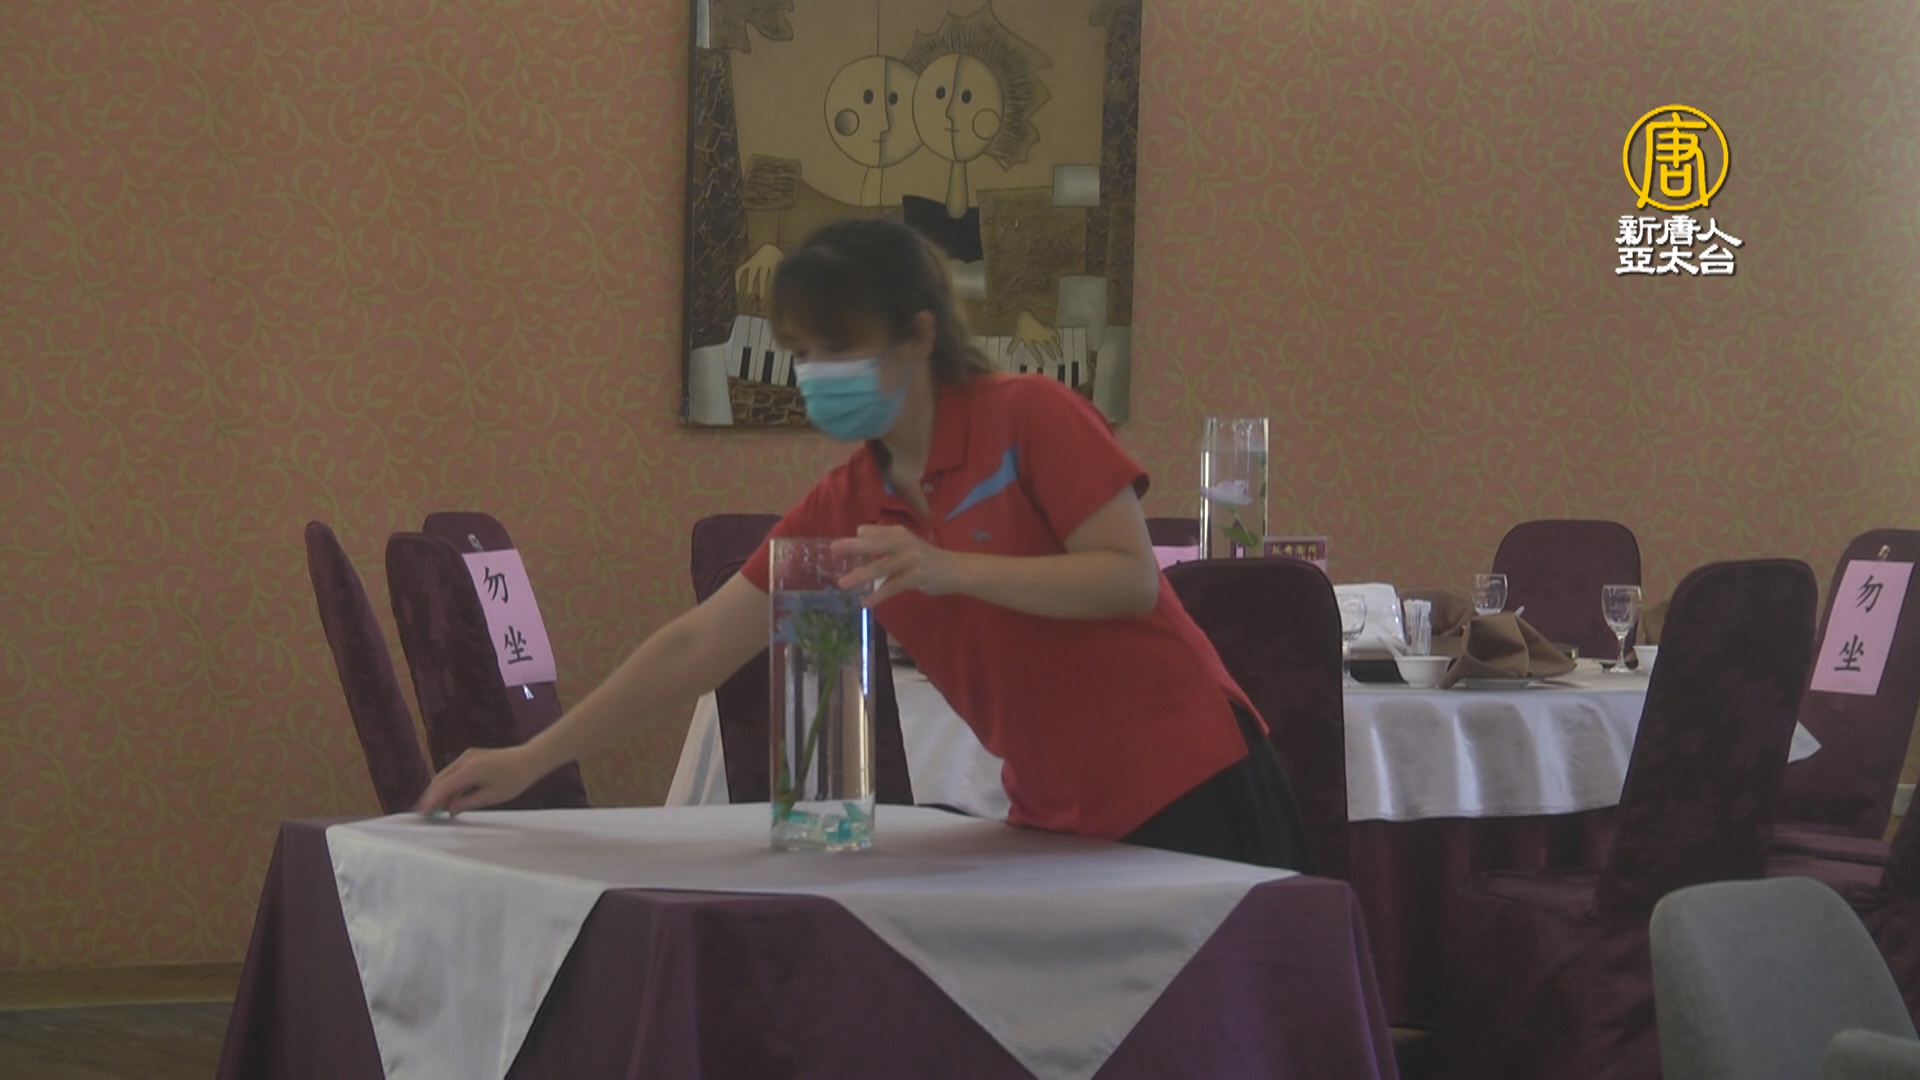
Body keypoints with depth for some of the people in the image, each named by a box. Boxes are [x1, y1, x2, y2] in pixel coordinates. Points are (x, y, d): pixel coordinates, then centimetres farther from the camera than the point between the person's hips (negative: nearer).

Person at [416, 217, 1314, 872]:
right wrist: (529, 761, 2)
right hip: (1056, 820, 5)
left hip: (1187, 795, -5)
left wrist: (948, 568, -26)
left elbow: (1133, 579, -16)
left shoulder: (1029, 418, -9)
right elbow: (698, 646, 6)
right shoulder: (841, 508, 6)